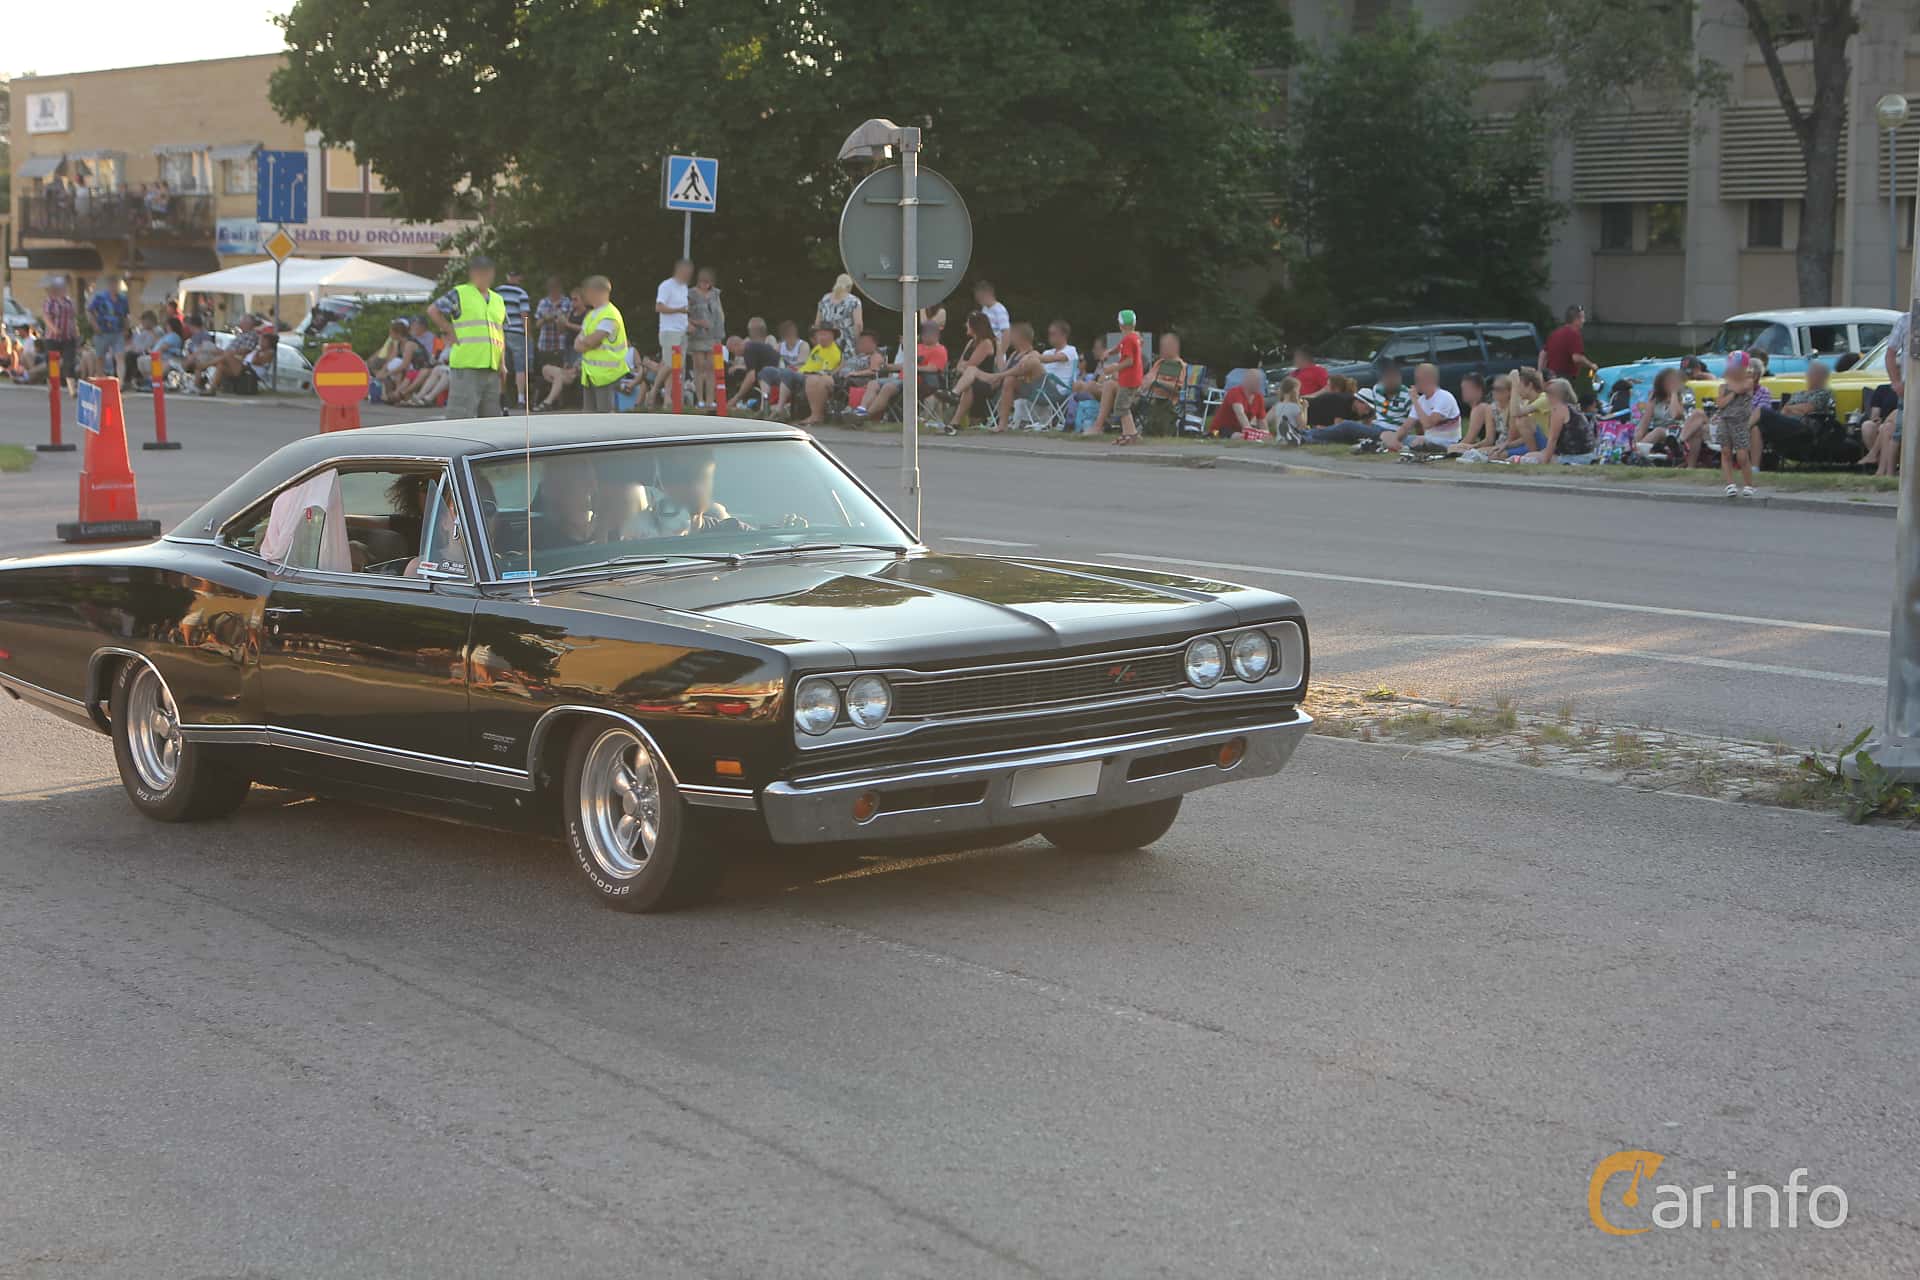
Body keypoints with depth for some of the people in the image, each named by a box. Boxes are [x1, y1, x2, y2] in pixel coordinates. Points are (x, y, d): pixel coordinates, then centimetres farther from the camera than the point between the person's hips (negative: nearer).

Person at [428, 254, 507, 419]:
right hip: (466, 366, -7)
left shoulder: (498, 300, 19)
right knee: (462, 417, -11)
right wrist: (451, 332, -5)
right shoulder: (459, 294, -2)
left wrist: (502, 362, 16)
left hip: (492, 368, 7)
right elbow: (433, 310, -4)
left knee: (491, 416, 10)